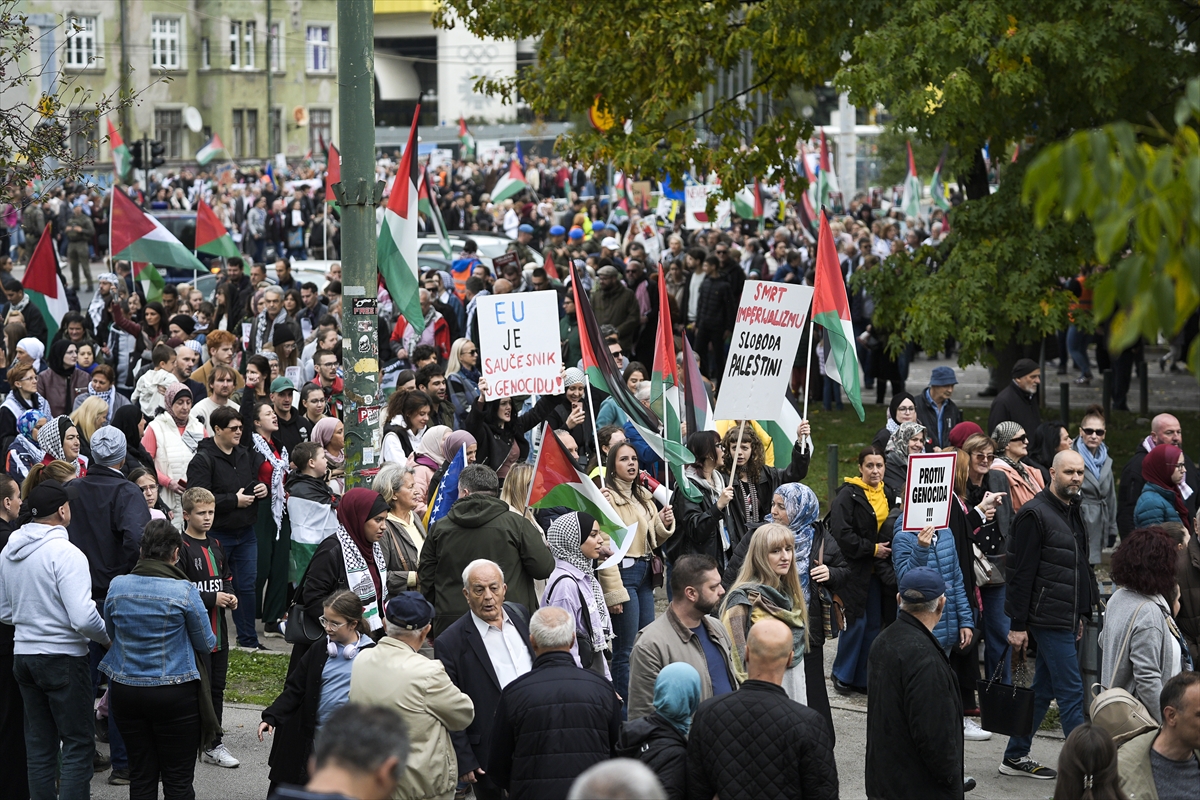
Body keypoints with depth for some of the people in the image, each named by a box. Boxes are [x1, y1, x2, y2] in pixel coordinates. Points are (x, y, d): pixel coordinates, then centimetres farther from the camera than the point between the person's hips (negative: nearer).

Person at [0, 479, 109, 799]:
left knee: (39, 745, 13)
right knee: (78, 744, -1)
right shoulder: (65, 553, -18)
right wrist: (108, 637, -6)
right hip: (62, 656, -7)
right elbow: (83, 618, -23)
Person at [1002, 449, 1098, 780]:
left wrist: (1079, 615, 22)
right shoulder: (1035, 514, -13)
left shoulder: (1072, 512, 15)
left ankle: (1015, 757, 20)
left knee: (1043, 690, 13)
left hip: (1065, 619, 9)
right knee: (1071, 691, -9)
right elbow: (1021, 573, -15)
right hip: (1049, 619, -9)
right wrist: (1018, 625, -17)